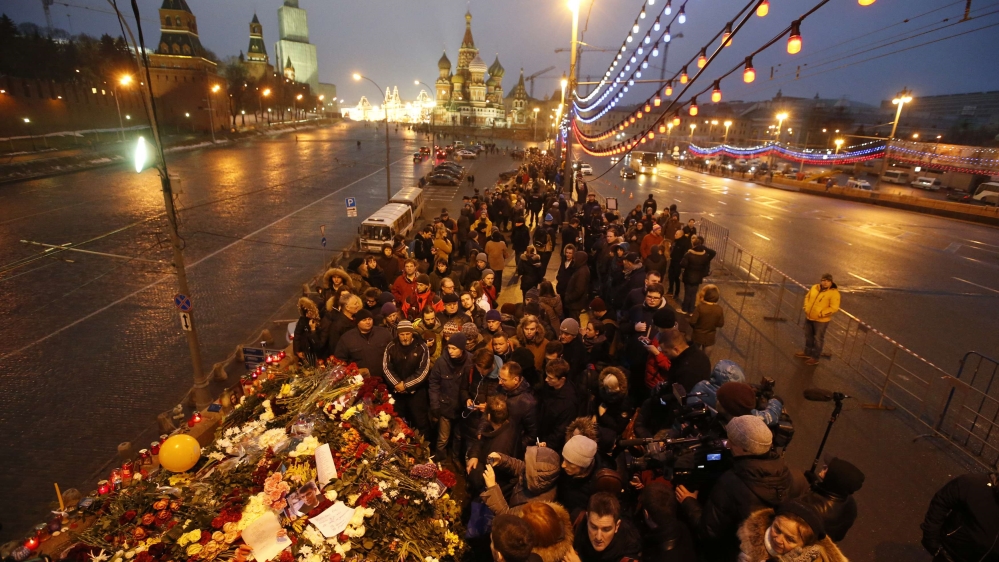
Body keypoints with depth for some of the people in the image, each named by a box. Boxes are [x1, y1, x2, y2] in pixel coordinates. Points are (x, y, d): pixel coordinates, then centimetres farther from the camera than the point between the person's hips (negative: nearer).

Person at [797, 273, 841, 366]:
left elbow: (834, 308, -22)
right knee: (808, 336, 21)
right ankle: (807, 353, 40)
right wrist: (806, 307, 2)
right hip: (809, 317, 6)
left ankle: (815, 358, 21)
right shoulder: (814, 287, 1)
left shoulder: (834, 293, -18)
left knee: (818, 339, 7)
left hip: (821, 320, -6)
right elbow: (807, 297, 15)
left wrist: (821, 314, -24)